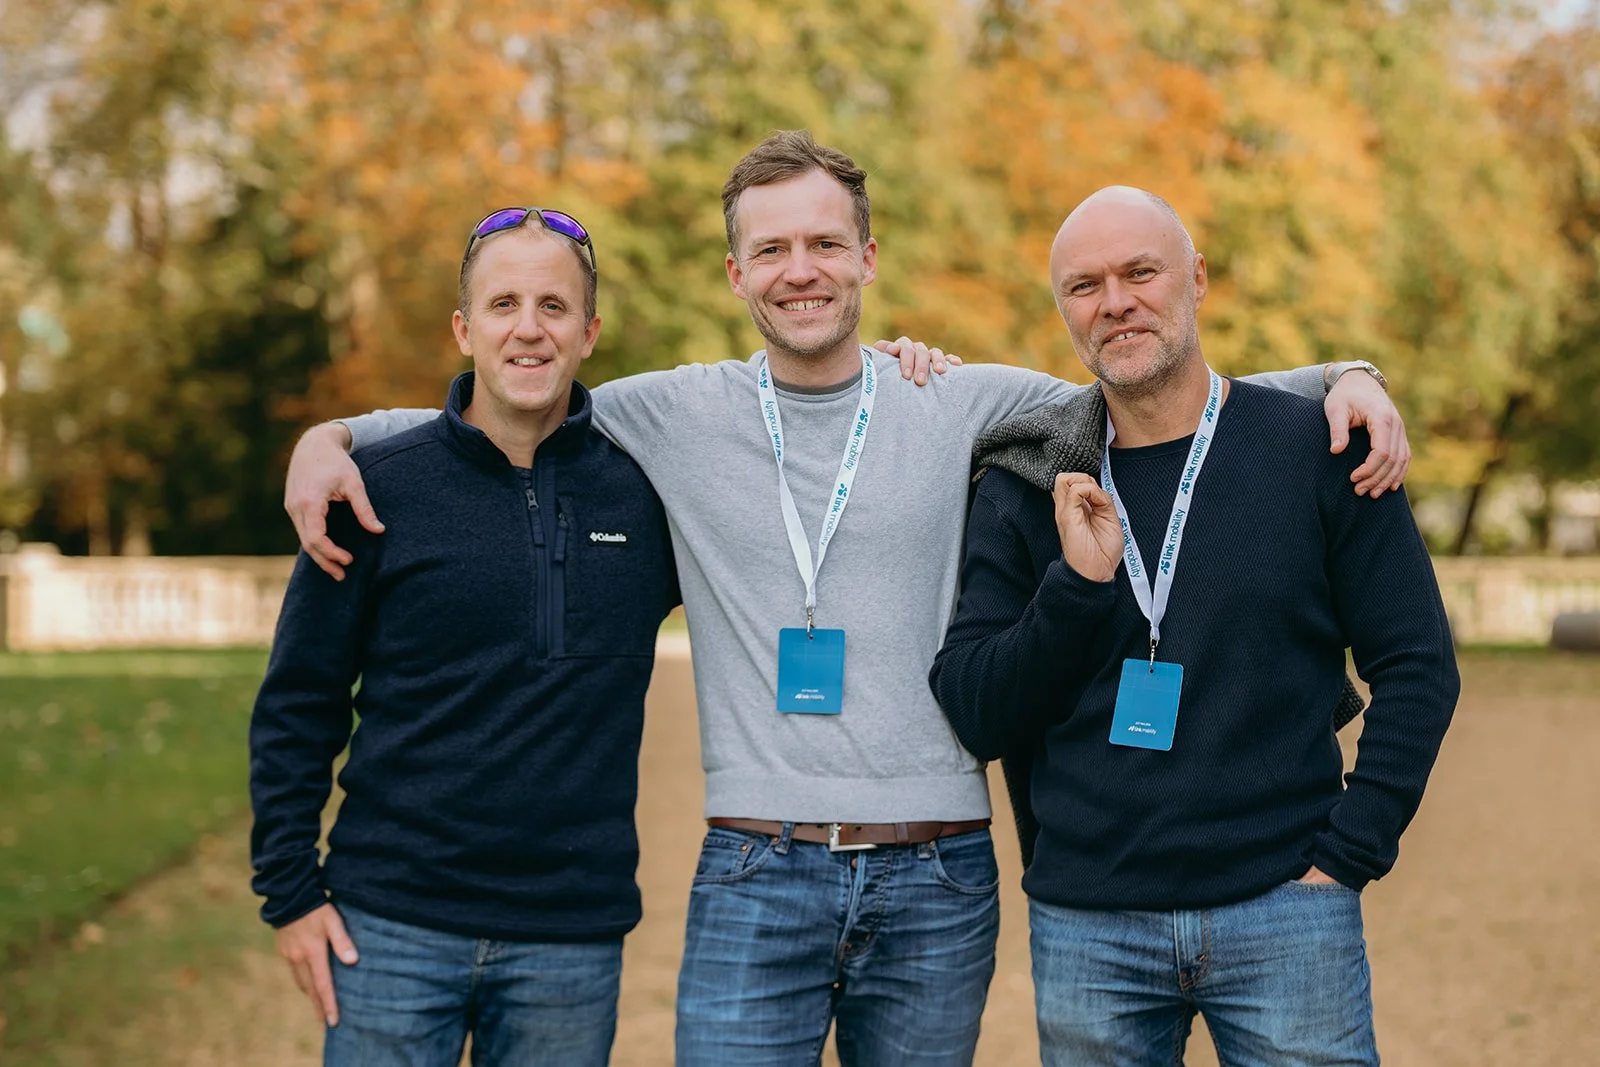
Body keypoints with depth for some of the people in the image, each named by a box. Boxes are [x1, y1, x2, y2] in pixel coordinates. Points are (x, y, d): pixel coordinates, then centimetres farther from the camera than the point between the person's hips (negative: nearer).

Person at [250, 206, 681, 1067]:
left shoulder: (647, 486, 2)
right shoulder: (379, 488, -1)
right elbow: (297, 703, 4)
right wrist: (290, 890, -1)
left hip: (573, 939, 1)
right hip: (392, 927, -1)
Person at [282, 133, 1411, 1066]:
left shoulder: (968, 408, 5)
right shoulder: (672, 416, 5)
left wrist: (1343, 379, -2)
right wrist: (333, 435, 1)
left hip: (937, 883, 1)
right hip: (755, 877, 0)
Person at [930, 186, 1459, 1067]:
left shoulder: (1319, 450, 1)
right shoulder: (1023, 489, 5)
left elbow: (1417, 668, 2)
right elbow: (974, 718, 2)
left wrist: (1347, 854, -6)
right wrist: (1077, 585, -12)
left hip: (1284, 909, -1)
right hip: (1085, 924, 2)